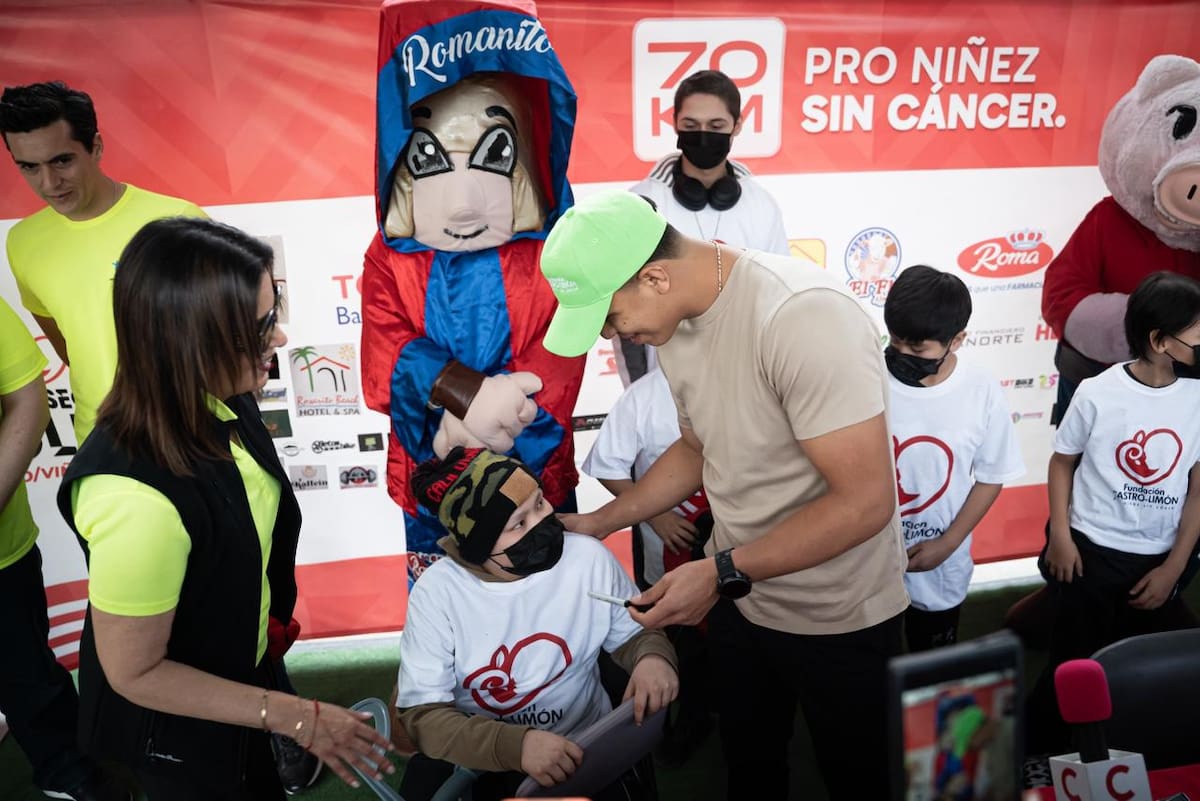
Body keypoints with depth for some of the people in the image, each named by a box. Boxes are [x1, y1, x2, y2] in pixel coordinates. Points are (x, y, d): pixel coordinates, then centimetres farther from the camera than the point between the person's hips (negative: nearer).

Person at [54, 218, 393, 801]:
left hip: (242, 658, 6)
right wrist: (293, 716, -22)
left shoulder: (216, 400, -19)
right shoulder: (137, 500, -41)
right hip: (177, 718, -6)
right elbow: (134, 673, -27)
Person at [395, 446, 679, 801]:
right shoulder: (438, 591, -16)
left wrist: (652, 657, -19)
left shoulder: (590, 557, -11)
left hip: (580, 750, 1)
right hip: (474, 758, 0)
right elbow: (422, 714, -16)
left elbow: (632, 633, 5)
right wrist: (515, 746, -31)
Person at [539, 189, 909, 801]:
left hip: (836, 619, -6)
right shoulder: (677, 320, -3)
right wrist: (599, 522, 5)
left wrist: (722, 573, -25)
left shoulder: (804, 316, -29)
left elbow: (865, 501, -28)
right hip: (737, 597, 7)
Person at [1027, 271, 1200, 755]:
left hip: (1158, 560, 3)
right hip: (1091, 551, -2)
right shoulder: (1097, 393, -14)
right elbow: (1062, 461, -1)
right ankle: (1036, 755, 29)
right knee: (1071, 664, 9)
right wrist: (1060, 537, -6)